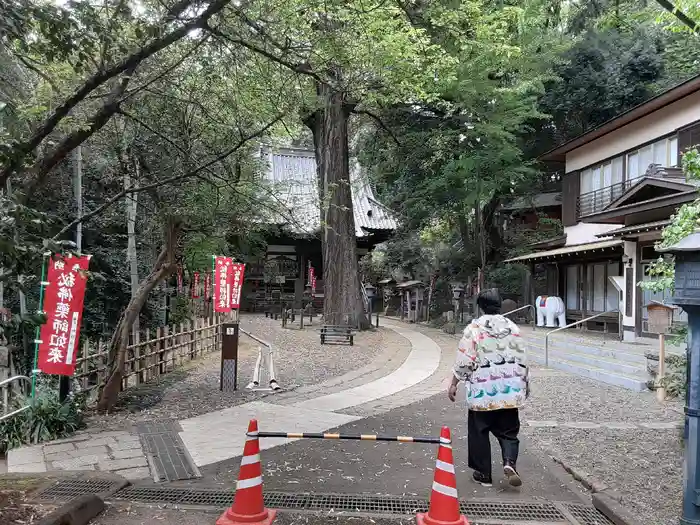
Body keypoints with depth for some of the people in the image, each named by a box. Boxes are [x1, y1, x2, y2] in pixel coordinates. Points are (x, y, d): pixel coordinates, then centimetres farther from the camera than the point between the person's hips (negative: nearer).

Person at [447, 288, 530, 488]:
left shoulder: (474, 327, -7)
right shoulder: (512, 327, 6)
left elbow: (464, 360, -9)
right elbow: (521, 359, 8)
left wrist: (454, 384, 0)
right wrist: (525, 383, 21)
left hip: (483, 388, -3)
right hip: (510, 388, 4)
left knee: (479, 432, 10)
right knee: (508, 430, 14)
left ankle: (483, 474, 16)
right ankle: (509, 462, -10)